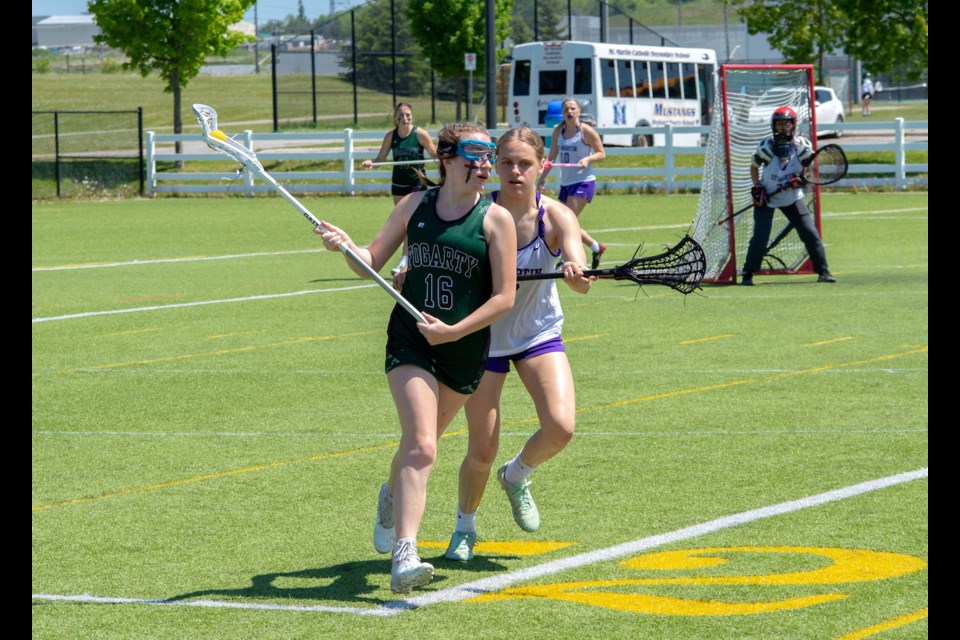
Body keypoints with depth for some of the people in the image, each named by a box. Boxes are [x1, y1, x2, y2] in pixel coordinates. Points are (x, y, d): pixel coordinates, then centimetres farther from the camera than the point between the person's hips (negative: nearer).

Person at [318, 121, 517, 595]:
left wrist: (454, 331, -14)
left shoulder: (495, 219, -3)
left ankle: (393, 496, 51)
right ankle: (404, 556, -26)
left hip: (464, 350, 1)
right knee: (420, 447, -18)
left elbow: (504, 296, -5)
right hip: (410, 342, -1)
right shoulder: (415, 206, 4)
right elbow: (372, 262, 9)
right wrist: (345, 245, -12)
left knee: (420, 443, 16)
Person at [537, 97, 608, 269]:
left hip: (583, 182, -7)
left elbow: (601, 153, -4)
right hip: (565, 182, 7)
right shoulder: (558, 131, 7)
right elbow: (552, 157, 15)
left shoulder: (586, 131, -7)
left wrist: (588, 159, -22)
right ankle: (596, 247, 23)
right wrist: (543, 177, 8)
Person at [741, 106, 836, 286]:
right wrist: (757, 188, -10)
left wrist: (800, 179, -18)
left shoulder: (802, 146, -10)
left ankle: (823, 271, 6)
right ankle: (748, 274, 1)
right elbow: (754, 167, 1)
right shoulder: (766, 146, -14)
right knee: (760, 236, -12)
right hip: (767, 198, -2)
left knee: (810, 232, -3)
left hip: (792, 198, 2)